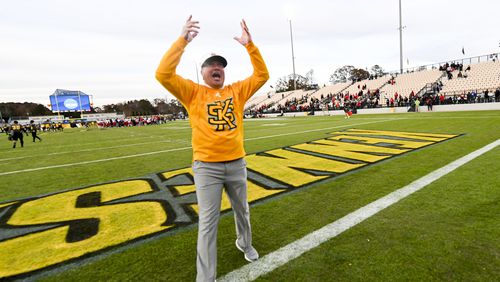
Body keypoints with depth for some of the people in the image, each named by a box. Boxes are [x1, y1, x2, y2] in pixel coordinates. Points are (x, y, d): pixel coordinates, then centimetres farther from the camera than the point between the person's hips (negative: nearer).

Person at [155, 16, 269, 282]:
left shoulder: (236, 91, 8)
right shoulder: (193, 92, 0)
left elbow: (262, 75, 4)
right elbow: (163, 74, -12)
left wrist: (249, 45, -6)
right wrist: (182, 40, -15)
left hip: (236, 163, 4)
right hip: (207, 167, -3)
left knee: (242, 211, 22)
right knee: (208, 222, 3)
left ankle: (244, 243, 51)